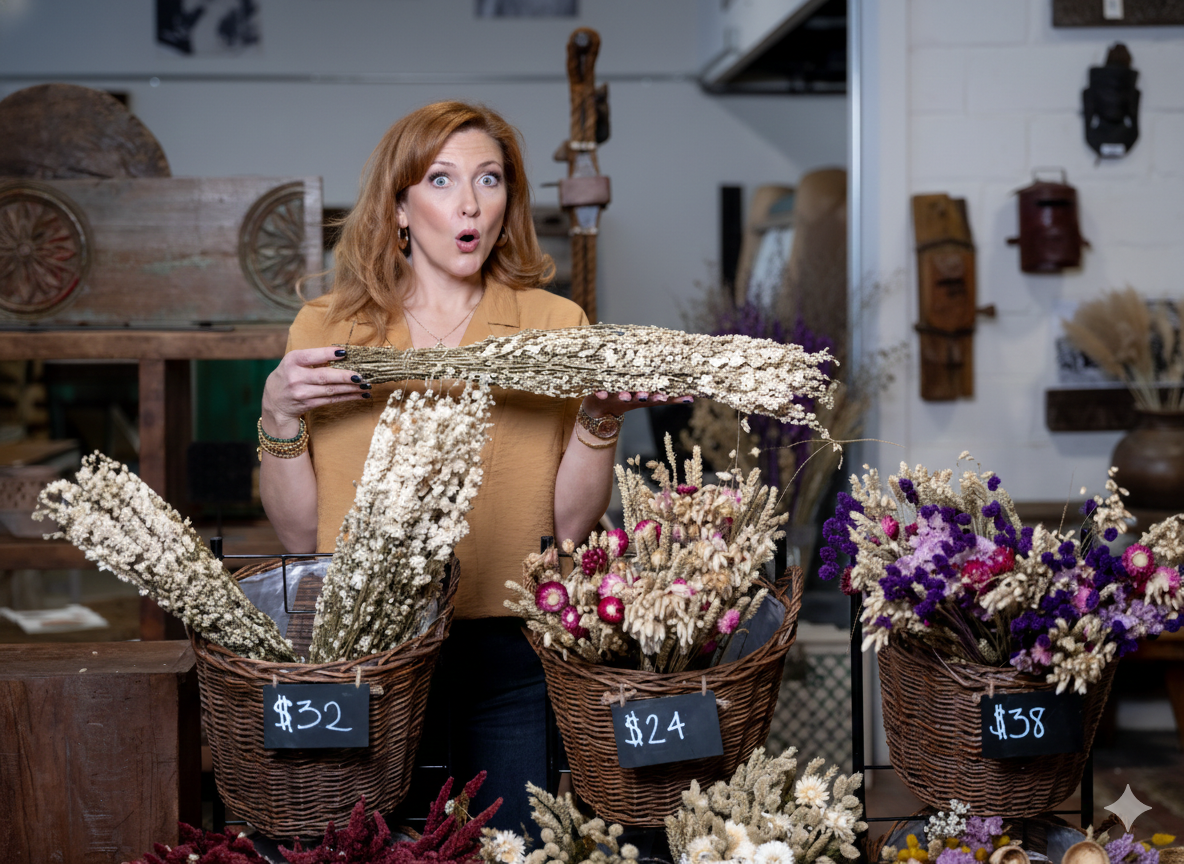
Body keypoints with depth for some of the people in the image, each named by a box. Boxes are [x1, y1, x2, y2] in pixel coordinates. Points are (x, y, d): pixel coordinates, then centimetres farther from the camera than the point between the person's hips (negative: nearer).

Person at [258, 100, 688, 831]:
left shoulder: (555, 325, 2)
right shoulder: (326, 328, 2)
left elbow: (571, 525, -2)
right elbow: (300, 534, 0)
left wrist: (600, 420, -16)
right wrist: (279, 414, -12)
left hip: (508, 657, 0)